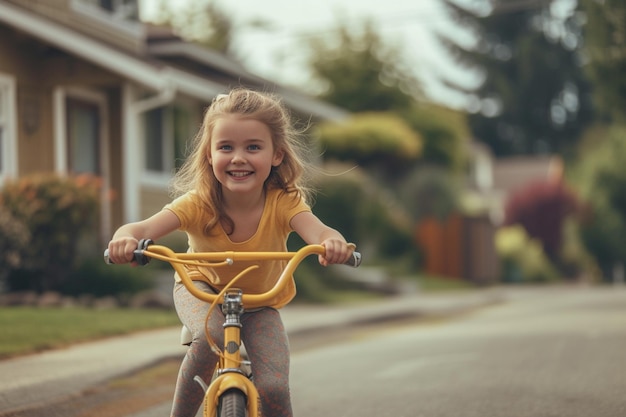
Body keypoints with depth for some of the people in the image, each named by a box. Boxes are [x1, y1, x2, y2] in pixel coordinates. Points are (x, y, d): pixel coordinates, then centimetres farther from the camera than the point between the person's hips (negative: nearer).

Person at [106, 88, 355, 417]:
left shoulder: (283, 202, -26)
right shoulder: (198, 204, -27)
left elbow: (317, 231, -46)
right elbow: (143, 228, -41)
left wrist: (332, 242, -70)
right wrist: (125, 238, -65)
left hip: (259, 304, 1)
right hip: (202, 288, -1)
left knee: (273, 388, -19)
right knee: (211, 338, -35)